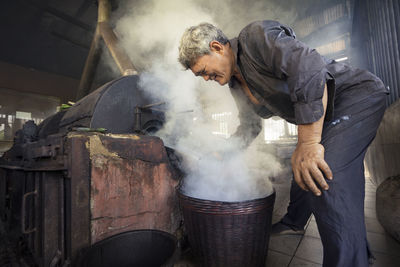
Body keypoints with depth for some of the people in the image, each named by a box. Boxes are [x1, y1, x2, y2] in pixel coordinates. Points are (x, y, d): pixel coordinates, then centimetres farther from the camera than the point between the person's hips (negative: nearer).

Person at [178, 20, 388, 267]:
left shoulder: (255, 36, -20)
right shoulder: (237, 84, 6)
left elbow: (310, 70, -33)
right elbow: (250, 125, 15)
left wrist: (308, 143, -35)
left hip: (356, 94, -8)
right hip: (328, 115, 9)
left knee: (324, 181, -25)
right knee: (302, 172, 16)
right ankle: (293, 223, 37)